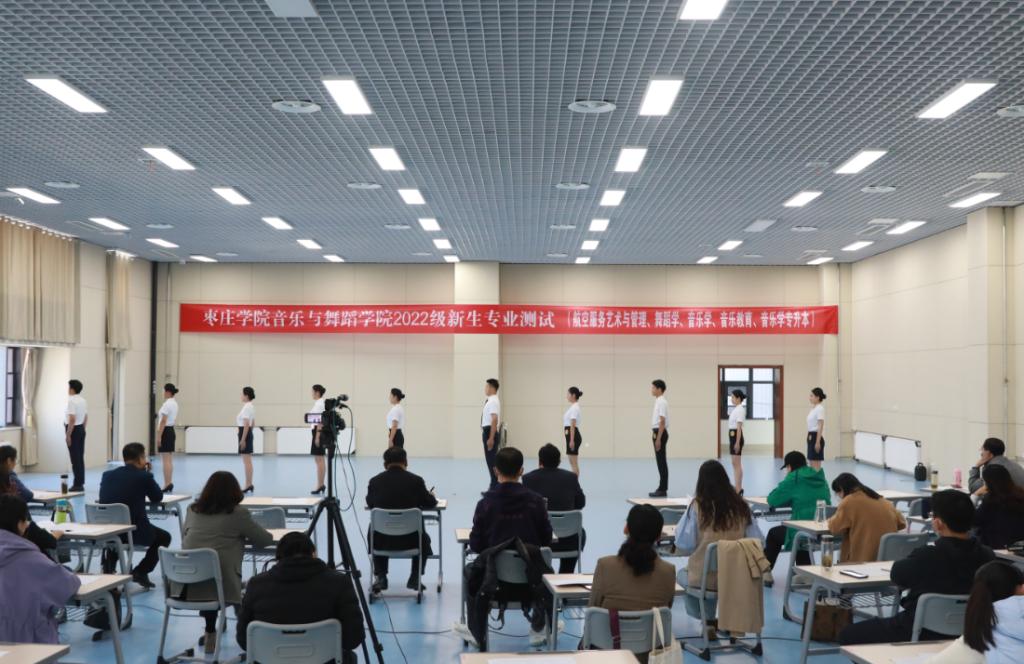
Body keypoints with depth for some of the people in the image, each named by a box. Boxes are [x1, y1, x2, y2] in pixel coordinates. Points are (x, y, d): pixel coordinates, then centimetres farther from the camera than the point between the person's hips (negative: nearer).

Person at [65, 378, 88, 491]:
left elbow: (72, 419, -23)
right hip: (81, 429, 9)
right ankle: (81, 483, 15)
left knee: (75, 458, -5)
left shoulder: (72, 401, -17)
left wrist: (68, 435, -20)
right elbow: (86, 418, 17)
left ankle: (77, 484, -3)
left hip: (73, 430, -9)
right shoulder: (83, 400, 11)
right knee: (80, 457, 11)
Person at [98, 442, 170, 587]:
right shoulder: (144, 476, -7)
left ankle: (108, 569, 31)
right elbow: (158, 498, 8)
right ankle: (140, 572, 8)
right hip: (135, 530, -5)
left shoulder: (107, 475, 6)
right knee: (164, 537, 22)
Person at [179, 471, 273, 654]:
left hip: (186, 586, 5)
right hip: (218, 585, -4)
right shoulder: (238, 513, 1)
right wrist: (242, 537, 29)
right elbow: (267, 539, 10)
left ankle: (211, 633, 34)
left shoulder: (193, 509, 14)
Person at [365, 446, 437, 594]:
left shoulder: (374, 481, -6)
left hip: (382, 540, 1)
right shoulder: (416, 480, -9)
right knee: (424, 539, 33)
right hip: (410, 539, -1)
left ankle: (380, 577, 24)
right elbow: (431, 503, 6)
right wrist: (432, 496, 29)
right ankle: (415, 578, 22)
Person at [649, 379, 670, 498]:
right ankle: (661, 488, 15)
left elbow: (662, 421, -20)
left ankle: (663, 489, -3)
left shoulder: (662, 402, -15)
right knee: (660, 461, 11)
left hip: (660, 433, -10)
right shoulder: (658, 401, 15)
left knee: (662, 462, -6)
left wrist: (658, 438, -22)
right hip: (657, 433, 10)